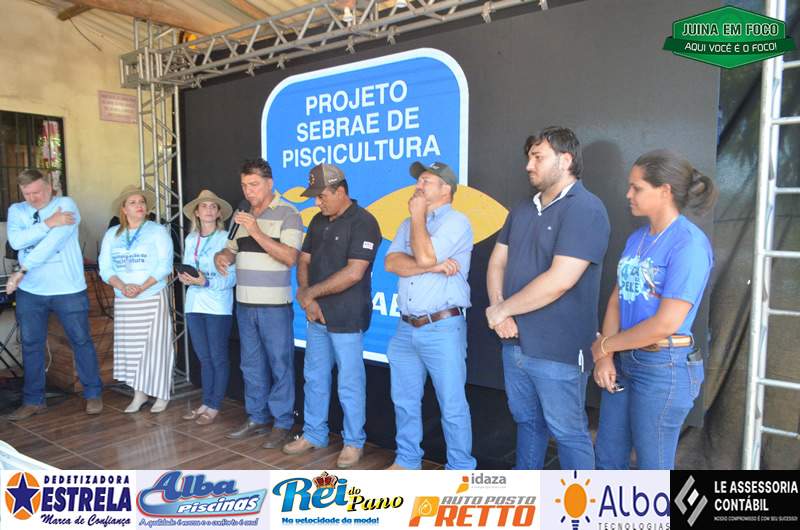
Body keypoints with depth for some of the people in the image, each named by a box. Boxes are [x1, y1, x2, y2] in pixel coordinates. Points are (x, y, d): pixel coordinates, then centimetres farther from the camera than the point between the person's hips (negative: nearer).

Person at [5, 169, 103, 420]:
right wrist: (48, 223, -21)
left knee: (81, 341, 5)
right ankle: (33, 401, 24)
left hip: (68, 289, -4)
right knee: (31, 345, 11)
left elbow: (53, 242, -19)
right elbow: (16, 241, -13)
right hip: (29, 291, 4)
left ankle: (93, 394, 19)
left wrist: (22, 270, -20)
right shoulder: (16, 210, 7)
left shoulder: (66, 204, -7)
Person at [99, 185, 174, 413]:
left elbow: (164, 265, -9)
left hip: (154, 298, -4)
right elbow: (105, 268, 5)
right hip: (124, 301, 4)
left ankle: (161, 394, 7)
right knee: (130, 347, 5)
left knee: (156, 345, -2)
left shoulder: (158, 231, 0)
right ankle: (139, 394, 16)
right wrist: (123, 286, -14)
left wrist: (142, 287, -19)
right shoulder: (112, 234, 11)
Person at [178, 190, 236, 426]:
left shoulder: (226, 238, -7)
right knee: (204, 358, 14)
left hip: (218, 306, -5)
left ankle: (214, 406, 14)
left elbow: (232, 277, -12)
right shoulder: (190, 239, 11)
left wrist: (207, 282, -23)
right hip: (194, 305, 6)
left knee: (218, 358, 3)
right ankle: (206, 403, 24)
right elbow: (185, 268, 15)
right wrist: (184, 277, -7)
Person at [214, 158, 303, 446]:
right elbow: (232, 249, 17)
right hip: (244, 304, 7)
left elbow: (290, 257, -18)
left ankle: (282, 424, 13)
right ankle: (256, 418, 28)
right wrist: (222, 256, -7)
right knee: (251, 365, 15)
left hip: (275, 305, -6)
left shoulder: (288, 214, -9)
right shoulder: (240, 214, 12)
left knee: (280, 366, 2)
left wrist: (257, 232, -24)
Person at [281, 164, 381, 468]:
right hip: (317, 316, 8)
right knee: (314, 378, 17)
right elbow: (304, 261, 12)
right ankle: (313, 434, 32)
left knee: (349, 384, 3)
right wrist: (306, 297, -6)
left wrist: (310, 293, -14)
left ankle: (354, 442, 19)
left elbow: (353, 273, -22)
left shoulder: (363, 223, -14)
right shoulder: (318, 221, 10)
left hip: (347, 318, -7)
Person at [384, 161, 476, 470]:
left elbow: (424, 256, -20)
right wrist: (433, 267, -16)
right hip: (406, 328, 7)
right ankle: (407, 460, 32)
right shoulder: (409, 225, 15)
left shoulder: (456, 221, -6)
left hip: (442, 328, -7)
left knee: (452, 406, 1)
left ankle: (461, 470, 16)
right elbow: (392, 263, -1)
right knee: (405, 401, 16)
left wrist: (418, 214, -6)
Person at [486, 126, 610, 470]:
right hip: (515, 342, 8)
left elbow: (559, 280, -24)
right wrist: (498, 309, -9)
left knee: (568, 433, 7)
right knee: (526, 421, 22)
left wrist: (501, 309, -14)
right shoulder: (523, 209, 11)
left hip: (558, 349, -8)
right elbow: (497, 262, 10)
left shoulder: (585, 209, -15)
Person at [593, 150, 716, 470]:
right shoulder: (637, 238, 7)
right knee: (608, 456, 20)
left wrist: (604, 345, -9)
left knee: (653, 466, 11)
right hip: (624, 361, 8)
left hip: (665, 367, -7)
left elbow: (666, 324, -21)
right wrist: (605, 358, -7)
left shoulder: (689, 244, -17)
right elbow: (617, 299, 5)